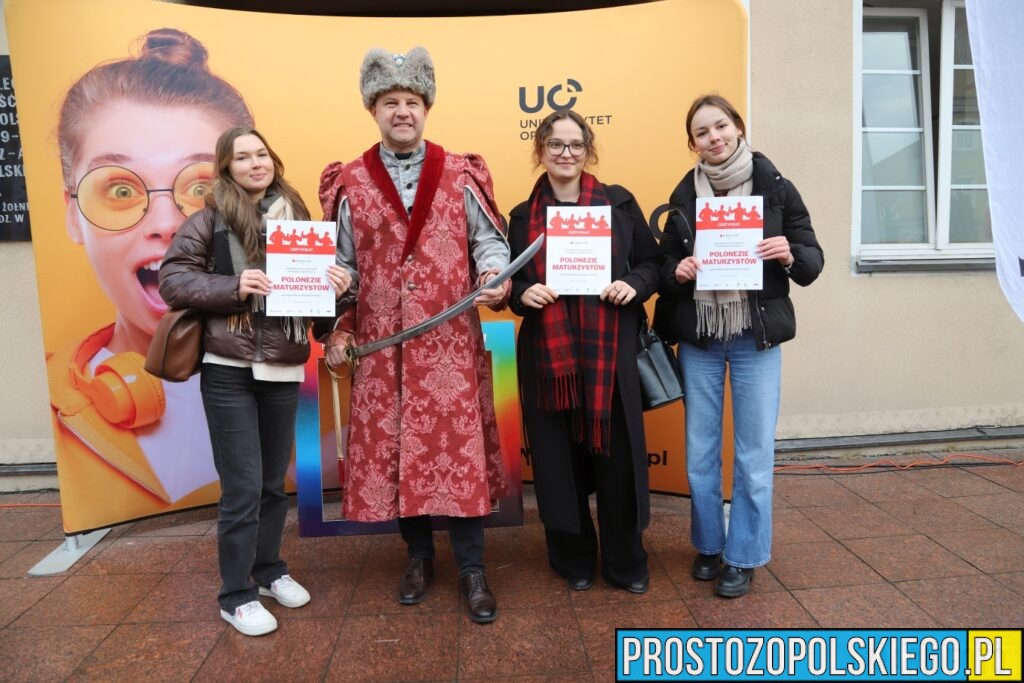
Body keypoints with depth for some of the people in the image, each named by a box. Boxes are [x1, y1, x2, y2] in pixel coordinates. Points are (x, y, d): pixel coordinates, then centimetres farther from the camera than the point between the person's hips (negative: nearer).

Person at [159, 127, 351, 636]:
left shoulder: (296, 214, 8)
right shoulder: (211, 217, -3)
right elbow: (172, 279, -6)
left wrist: (335, 284, -7)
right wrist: (233, 287, -19)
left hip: (283, 368, 4)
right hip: (229, 369, -4)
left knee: (274, 481, 16)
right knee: (243, 486, 2)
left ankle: (268, 569, 36)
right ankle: (236, 594, 20)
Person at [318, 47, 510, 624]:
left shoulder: (462, 175, 5)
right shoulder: (350, 183, 7)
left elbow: (489, 240, 7)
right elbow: (339, 265, 9)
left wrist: (494, 281, -14)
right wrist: (339, 328, 1)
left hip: (452, 341, -1)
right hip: (382, 345, 2)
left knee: (460, 447, 1)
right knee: (393, 447, 7)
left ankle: (472, 568, 17)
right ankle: (420, 556, 28)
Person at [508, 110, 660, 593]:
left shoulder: (619, 203, 5)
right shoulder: (524, 216, 8)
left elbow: (652, 262, 8)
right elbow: (511, 284, 11)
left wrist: (635, 285, -12)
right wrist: (524, 294, -10)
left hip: (610, 352, -1)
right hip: (547, 355, 1)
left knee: (617, 456, 3)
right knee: (559, 458, 6)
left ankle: (626, 563, 25)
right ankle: (573, 559, 27)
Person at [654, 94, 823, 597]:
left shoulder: (776, 188, 0)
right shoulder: (683, 196, 5)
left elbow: (812, 260, 3)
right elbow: (663, 265, 9)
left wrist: (789, 256, -19)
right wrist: (677, 272, -12)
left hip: (757, 336, -1)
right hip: (698, 338, 2)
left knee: (754, 451, 3)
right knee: (700, 450, 9)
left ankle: (743, 555, 21)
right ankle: (708, 544, 29)